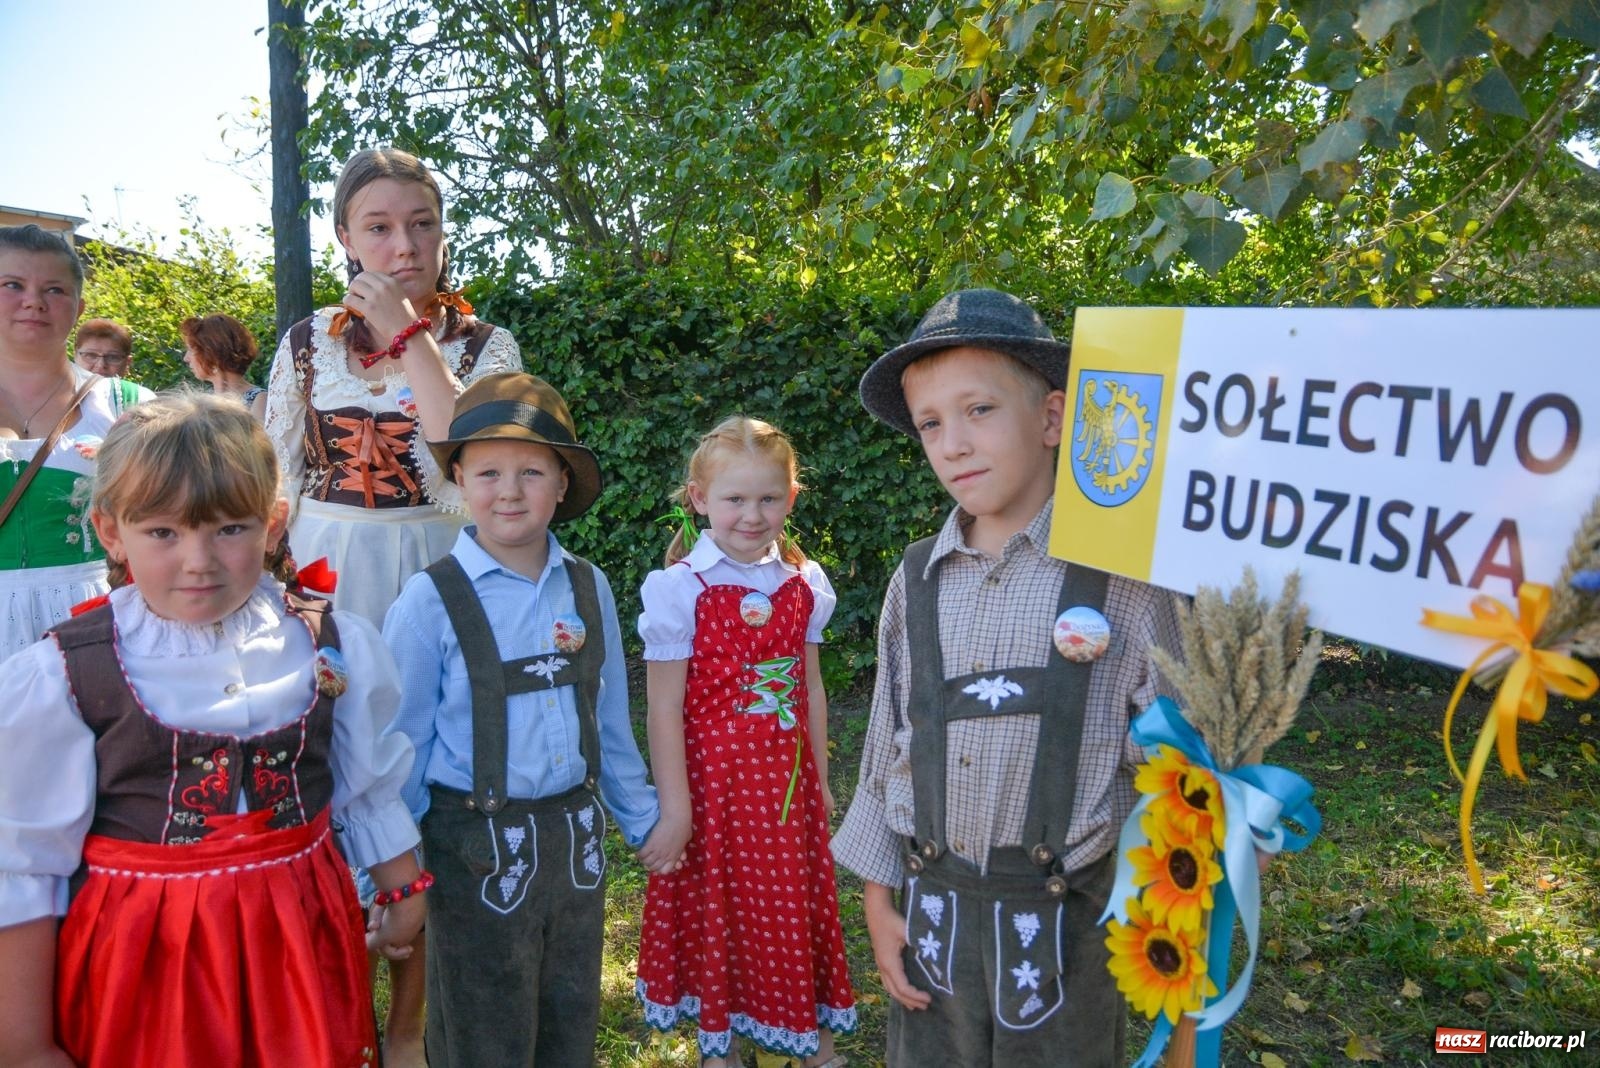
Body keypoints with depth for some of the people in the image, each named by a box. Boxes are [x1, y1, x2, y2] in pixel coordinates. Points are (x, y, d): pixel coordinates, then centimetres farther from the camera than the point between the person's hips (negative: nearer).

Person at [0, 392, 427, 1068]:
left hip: (303, 944, 2)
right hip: (140, 963, -1)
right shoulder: (60, 679, -13)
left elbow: (369, 791, 7)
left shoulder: (335, 648, -7)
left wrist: (403, 891, 16)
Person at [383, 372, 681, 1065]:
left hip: (575, 838, 4)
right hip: (477, 848, -4)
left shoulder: (589, 588, -3)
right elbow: (401, 746, -8)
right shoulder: (430, 601, -15)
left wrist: (641, 820, 13)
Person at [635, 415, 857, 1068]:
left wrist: (820, 779, 12)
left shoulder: (803, 585, 1)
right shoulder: (680, 589, -13)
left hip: (785, 775, 4)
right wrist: (673, 801, -14)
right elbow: (664, 706, -13)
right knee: (717, 904, 11)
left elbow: (811, 690, 8)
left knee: (794, 904, 15)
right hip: (712, 776, -4)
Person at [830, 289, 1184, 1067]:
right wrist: (879, 901, 7)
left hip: (1064, 915, -3)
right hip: (931, 907, 3)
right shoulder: (916, 580, -1)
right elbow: (886, 746, 5)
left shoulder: (1121, 575, -11)